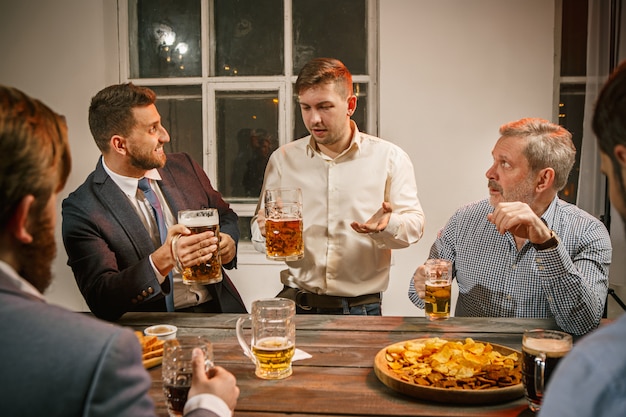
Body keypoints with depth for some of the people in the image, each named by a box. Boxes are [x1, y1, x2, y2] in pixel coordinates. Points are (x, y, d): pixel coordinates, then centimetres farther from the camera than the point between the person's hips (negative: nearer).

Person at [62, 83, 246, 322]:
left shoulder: (184, 168, 7)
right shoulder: (81, 210, -7)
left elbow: (226, 216, 21)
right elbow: (100, 299, -13)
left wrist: (227, 241, -2)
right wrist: (162, 261, -28)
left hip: (220, 311, 3)